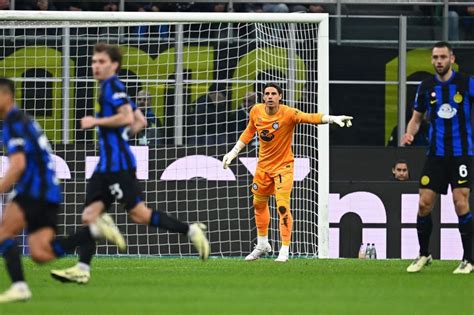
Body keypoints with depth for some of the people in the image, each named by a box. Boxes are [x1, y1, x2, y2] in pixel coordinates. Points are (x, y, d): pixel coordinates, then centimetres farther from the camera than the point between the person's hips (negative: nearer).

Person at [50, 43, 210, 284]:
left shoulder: (113, 86, -8)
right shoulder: (109, 88, 21)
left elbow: (127, 117, -22)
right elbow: (140, 122, 25)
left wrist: (96, 121, -15)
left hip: (118, 163, -10)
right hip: (106, 164, 10)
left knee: (139, 214, -8)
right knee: (89, 216, 0)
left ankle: (190, 231, 1)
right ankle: (82, 269, -5)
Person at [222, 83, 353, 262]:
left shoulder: (288, 114, -21)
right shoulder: (256, 111, -6)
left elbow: (310, 118, -35)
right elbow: (249, 132, 12)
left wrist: (332, 119, -51)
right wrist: (233, 152, 14)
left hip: (283, 166, -5)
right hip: (263, 165, 5)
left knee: (283, 207, -15)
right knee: (259, 204, 17)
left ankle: (284, 250, -5)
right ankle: (262, 245, 36)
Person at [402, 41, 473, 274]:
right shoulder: (426, 87, 6)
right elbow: (417, 117, 14)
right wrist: (410, 133, -5)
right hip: (436, 154, 3)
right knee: (424, 204, -1)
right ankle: (423, 255, 17)